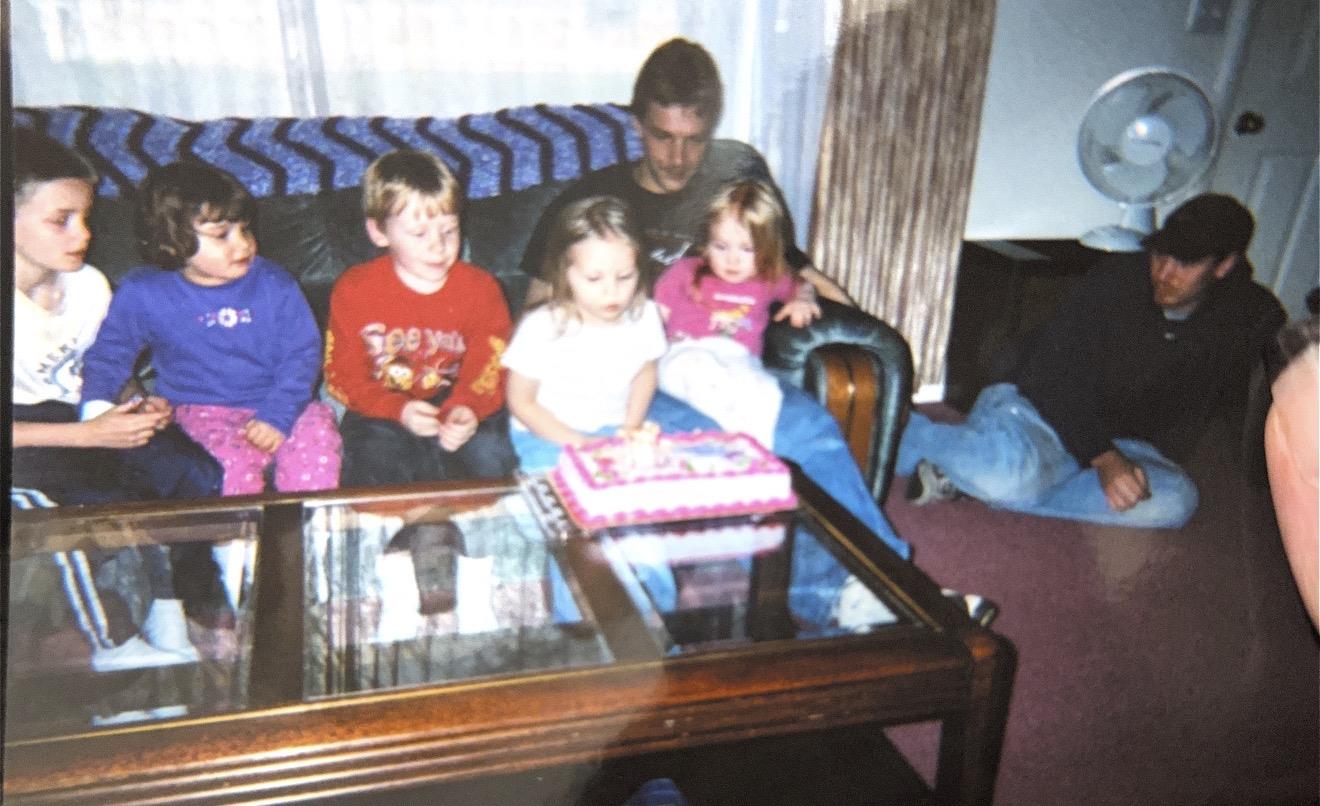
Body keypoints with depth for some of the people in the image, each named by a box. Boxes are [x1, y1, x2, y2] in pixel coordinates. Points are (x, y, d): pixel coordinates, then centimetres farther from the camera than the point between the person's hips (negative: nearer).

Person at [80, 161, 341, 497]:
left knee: (315, 435, -27)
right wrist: (97, 408, -5)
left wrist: (276, 416, -15)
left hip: (278, 405, 1)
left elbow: (301, 354, -3)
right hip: (201, 411, -1)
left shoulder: (274, 285, -2)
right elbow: (109, 353, 12)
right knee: (235, 459, -31)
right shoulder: (143, 294, -1)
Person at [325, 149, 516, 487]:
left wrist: (466, 409, -30)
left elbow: (488, 369, -7)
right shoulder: (353, 290, -8)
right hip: (382, 410, -1)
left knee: (490, 456, -24)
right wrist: (399, 410, -24)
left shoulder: (480, 288, -6)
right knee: (375, 463, -28)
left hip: (459, 404, 1)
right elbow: (343, 375, -6)